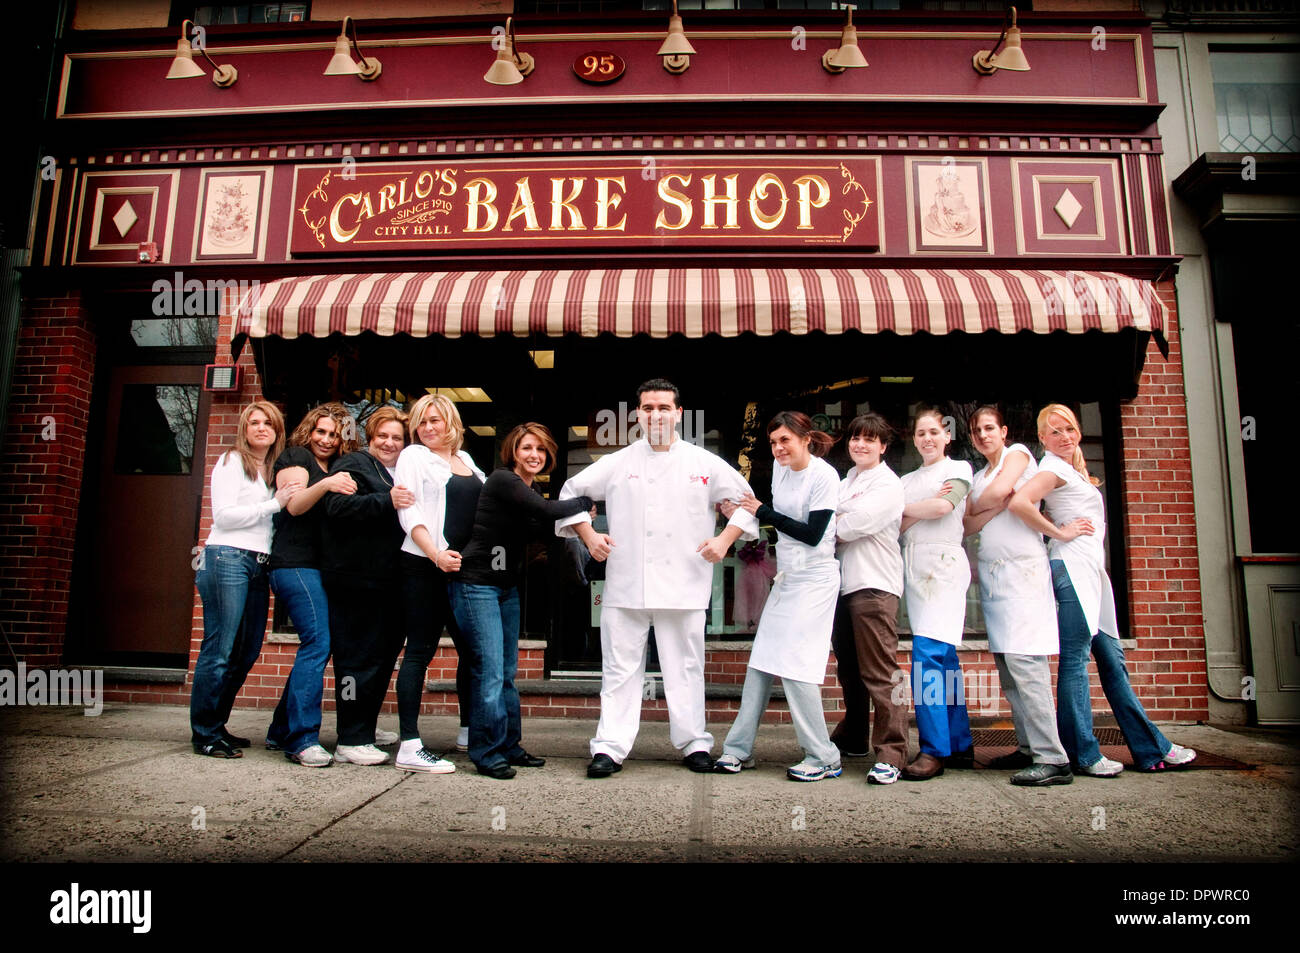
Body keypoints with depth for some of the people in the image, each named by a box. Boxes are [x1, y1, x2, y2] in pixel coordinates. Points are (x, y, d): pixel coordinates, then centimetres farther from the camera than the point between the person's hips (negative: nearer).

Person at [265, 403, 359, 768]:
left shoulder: (338, 469, 21)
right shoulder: (295, 457, 1)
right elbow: (294, 505, -15)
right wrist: (325, 485, -33)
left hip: (320, 569, 8)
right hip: (295, 564, -8)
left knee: (316, 647, 9)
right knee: (317, 641, -16)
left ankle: (281, 731, 19)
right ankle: (302, 739, -14)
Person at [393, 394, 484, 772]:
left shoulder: (466, 460, 18)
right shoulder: (413, 457, 2)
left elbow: (483, 507, 25)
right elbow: (409, 514, -8)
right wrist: (436, 554, -20)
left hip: (465, 569, 6)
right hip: (425, 567, -6)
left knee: (471, 647, 11)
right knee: (420, 651, -4)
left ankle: (469, 729, 27)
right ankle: (409, 745, -1)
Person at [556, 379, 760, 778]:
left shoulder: (704, 463, 5)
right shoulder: (618, 463, 6)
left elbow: (745, 501, 12)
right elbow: (572, 492, 15)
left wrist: (724, 539, 1)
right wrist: (588, 534, 3)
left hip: (684, 586, 0)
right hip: (626, 587, 0)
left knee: (686, 668, 8)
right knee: (620, 669, 5)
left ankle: (695, 744, 21)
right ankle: (610, 748, 13)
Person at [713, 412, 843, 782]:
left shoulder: (824, 475, -14)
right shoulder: (780, 466, 8)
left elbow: (813, 534, -17)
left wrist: (762, 512, -13)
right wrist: (741, 512, 1)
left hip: (814, 579, -8)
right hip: (786, 577, 8)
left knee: (794, 668, -9)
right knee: (760, 664, 8)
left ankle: (824, 758, 5)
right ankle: (738, 749, 17)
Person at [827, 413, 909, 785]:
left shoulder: (888, 484, -4)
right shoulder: (845, 483, 21)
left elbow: (851, 526, -14)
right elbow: (834, 528, 14)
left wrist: (836, 525, 4)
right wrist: (841, 524, -7)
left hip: (875, 584, -8)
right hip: (843, 583, 8)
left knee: (880, 673, -10)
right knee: (849, 669, 15)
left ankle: (891, 754, -6)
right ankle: (852, 739, 29)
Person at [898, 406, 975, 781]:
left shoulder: (958, 468, 7)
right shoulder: (907, 480, 21)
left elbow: (943, 506, -10)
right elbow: (898, 527, 10)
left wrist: (904, 508, 3)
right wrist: (925, 507, -7)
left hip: (943, 562, -6)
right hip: (913, 566, 6)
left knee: (928, 655, -17)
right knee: (944, 659, 8)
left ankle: (934, 750, -13)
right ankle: (960, 745, 14)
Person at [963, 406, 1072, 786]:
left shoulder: (1018, 453, 4)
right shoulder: (979, 477, 21)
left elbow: (999, 490, -14)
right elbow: (969, 526, 8)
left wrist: (979, 504, 6)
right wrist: (999, 504, -8)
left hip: (1022, 569, -8)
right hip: (991, 572, 8)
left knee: (1023, 662, -16)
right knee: (1007, 668, 6)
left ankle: (1052, 758, -15)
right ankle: (1029, 748, 13)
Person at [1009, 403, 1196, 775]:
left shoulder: (1071, 467, 21)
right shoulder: (1054, 467, -8)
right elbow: (1019, 502, -25)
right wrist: (1061, 533, -15)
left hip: (1091, 569, 10)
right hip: (1073, 566, -10)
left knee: (1112, 658, 12)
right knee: (1075, 658, -6)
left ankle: (1151, 748, 18)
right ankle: (1083, 754, -1)